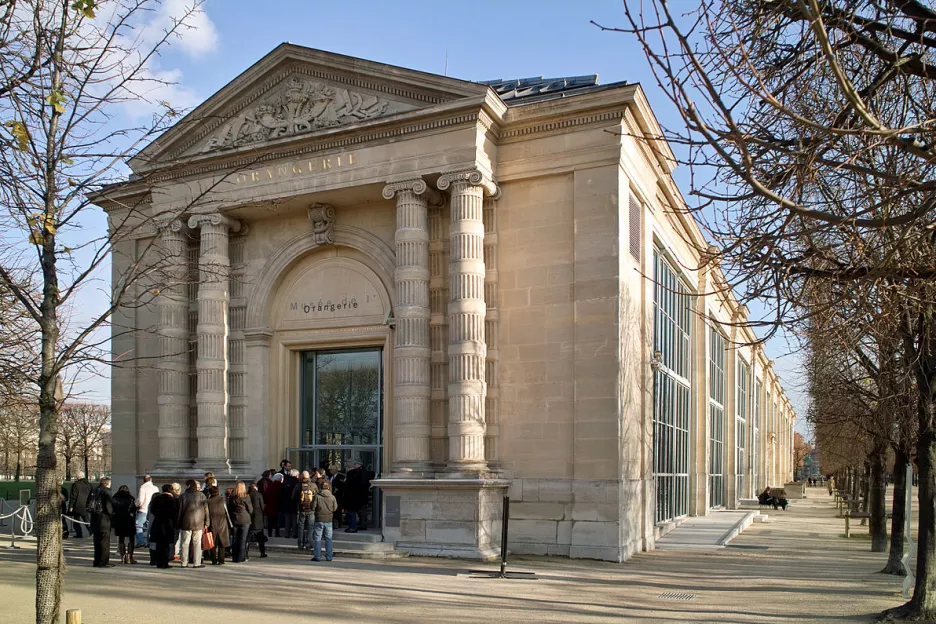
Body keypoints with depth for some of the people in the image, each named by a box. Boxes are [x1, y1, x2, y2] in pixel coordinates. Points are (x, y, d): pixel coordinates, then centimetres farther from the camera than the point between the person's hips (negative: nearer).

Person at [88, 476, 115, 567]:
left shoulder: (94, 491, 13)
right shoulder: (106, 491, -10)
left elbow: (88, 505, 14)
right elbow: (109, 505, -16)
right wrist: (111, 514, 0)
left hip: (94, 518, 8)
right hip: (103, 519, -8)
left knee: (97, 541, 14)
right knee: (105, 541, -2)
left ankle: (97, 561, 18)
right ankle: (104, 562, -1)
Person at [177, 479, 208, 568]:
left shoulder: (183, 496, -1)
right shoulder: (201, 495, 1)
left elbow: (179, 511, 1)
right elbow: (206, 510, 1)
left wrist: (179, 524, 8)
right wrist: (206, 522, 6)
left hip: (186, 522, 0)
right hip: (198, 523, 0)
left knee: (185, 543, 7)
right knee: (197, 543, 3)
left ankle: (184, 563, 8)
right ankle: (196, 563, 2)